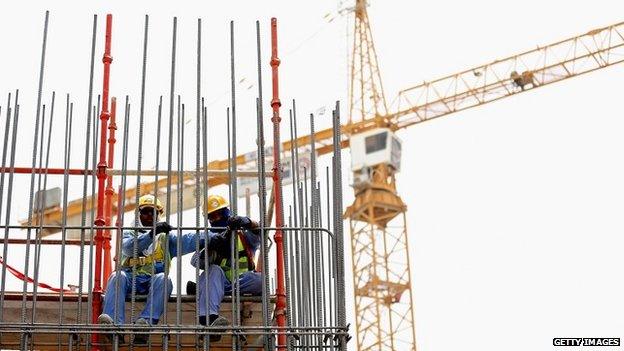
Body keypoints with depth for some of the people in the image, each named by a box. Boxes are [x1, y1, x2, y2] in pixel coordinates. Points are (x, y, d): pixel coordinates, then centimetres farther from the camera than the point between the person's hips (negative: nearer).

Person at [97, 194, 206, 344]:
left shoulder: (165, 236, 26)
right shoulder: (129, 234, 24)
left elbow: (186, 242, 6)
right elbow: (129, 247, -3)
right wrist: (152, 233, -19)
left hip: (154, 280, 0)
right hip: (131, 278, 0)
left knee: (164, 279, -33)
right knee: (117, 277, -31)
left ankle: (146, 322, -53)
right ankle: (115, 325, -51)